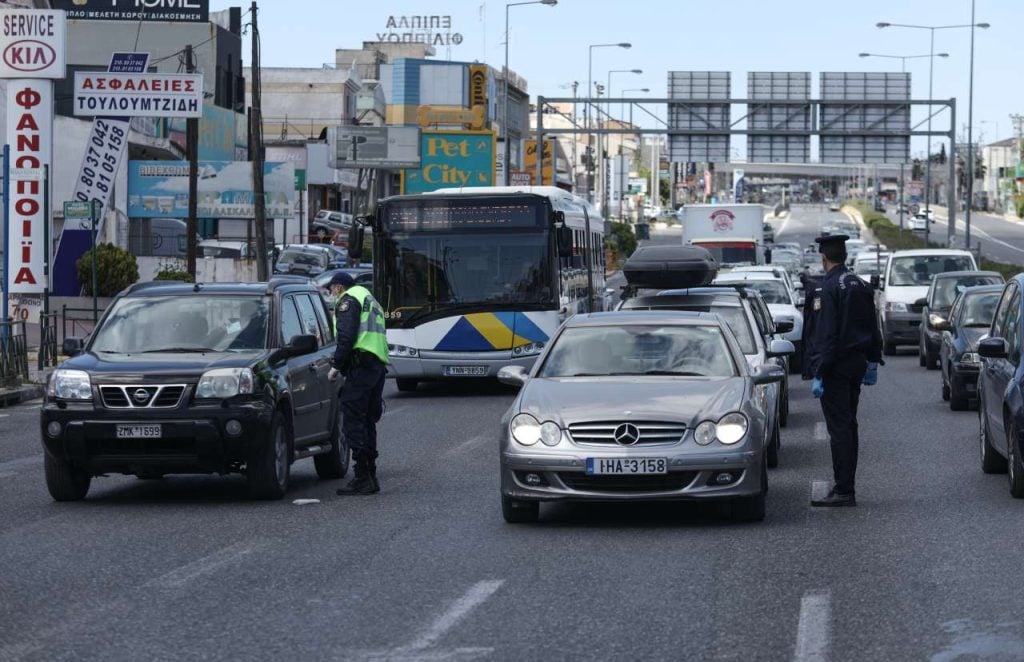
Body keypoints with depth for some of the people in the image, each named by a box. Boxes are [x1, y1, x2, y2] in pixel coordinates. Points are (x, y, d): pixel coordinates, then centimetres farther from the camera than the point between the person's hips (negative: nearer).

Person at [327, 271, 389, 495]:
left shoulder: (347, 300, 0)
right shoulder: (370, 300, 29)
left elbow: (346, 336, -13)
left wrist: (336, 365, -9)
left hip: (361, 365, -10)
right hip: (378, 365, 10)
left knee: (353, 421, -11)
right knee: (367, 422, 13)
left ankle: (363, 478, -17)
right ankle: (370, 477, 13)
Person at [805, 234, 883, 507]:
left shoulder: (828, 289, -16)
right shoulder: (861, 285, 10)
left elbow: (825, 335, -20)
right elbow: (873, 328, 16)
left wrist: (818, 374, -19)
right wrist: (873, 362, 23)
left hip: (836, 367, -8)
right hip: (857, 362, 8)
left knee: (839, 427, -7)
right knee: (848, 425, 15)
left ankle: (844, 491, -9)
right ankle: (845, 487, 20)